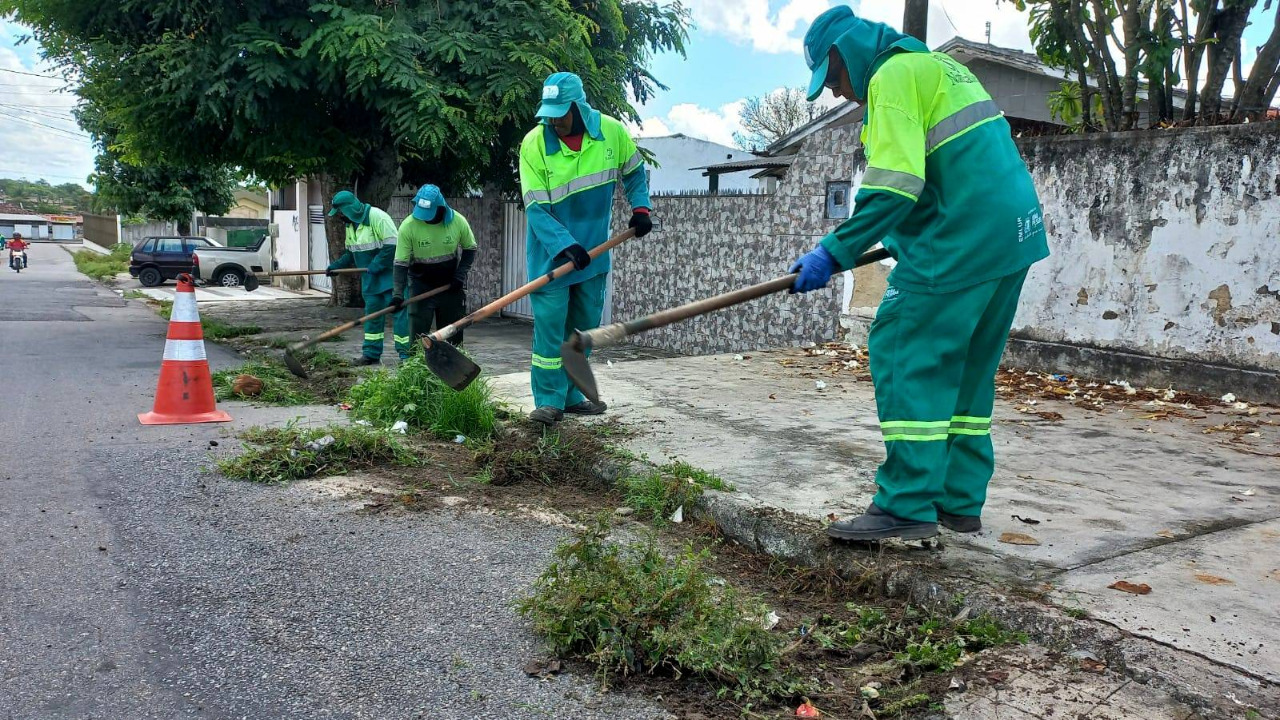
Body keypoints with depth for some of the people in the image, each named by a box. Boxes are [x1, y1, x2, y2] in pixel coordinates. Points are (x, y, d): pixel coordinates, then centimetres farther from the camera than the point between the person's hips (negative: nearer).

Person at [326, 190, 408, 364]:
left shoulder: (377, 217, -18)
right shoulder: (351, 224, 11)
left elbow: (392, 246, -23)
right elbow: (351, 253, 21)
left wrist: (374, 266, -21)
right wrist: (335, 265, 8)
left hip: (389, 276, -9)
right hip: (370, 279, 9)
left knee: (398, 312, -7)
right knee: (372, 314, 11)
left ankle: (406, 353, -3)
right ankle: (372, 353, 18)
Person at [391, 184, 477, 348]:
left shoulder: (458, 221, -14)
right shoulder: (408, 226, -18)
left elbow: (470, 249, 3)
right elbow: (401, 263, -16)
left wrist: (461, 274, -10)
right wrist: (398, 293, -26)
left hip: (451, 285, 1)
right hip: (421, 284, -1)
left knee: (453, 333, 7)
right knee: (417, 334, -5)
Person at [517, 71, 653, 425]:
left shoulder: (612, 132, -8)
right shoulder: (534, 144, -16)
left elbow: (635, 173, 11)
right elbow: (535, 207, -17)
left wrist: (640, 207, -7)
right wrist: (565, 246, -28)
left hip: (593, 249, 4)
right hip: (550, 251, -4)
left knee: (583, 325, 11)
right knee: (549, 324, -9)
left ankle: (571, 395, 23)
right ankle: (549, 400, -1)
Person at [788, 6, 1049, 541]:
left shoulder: (893, 76, -8)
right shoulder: (936, 65, 23)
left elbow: (893, 187, -19)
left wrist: (835, 253, -17)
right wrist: (903, 238, 25)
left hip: (961, 238, -10)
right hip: (1011, 233, 10)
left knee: (904, 354, -8)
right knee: (967, 367, 13)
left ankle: (908, 506, -8)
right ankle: (960, 502, 18)